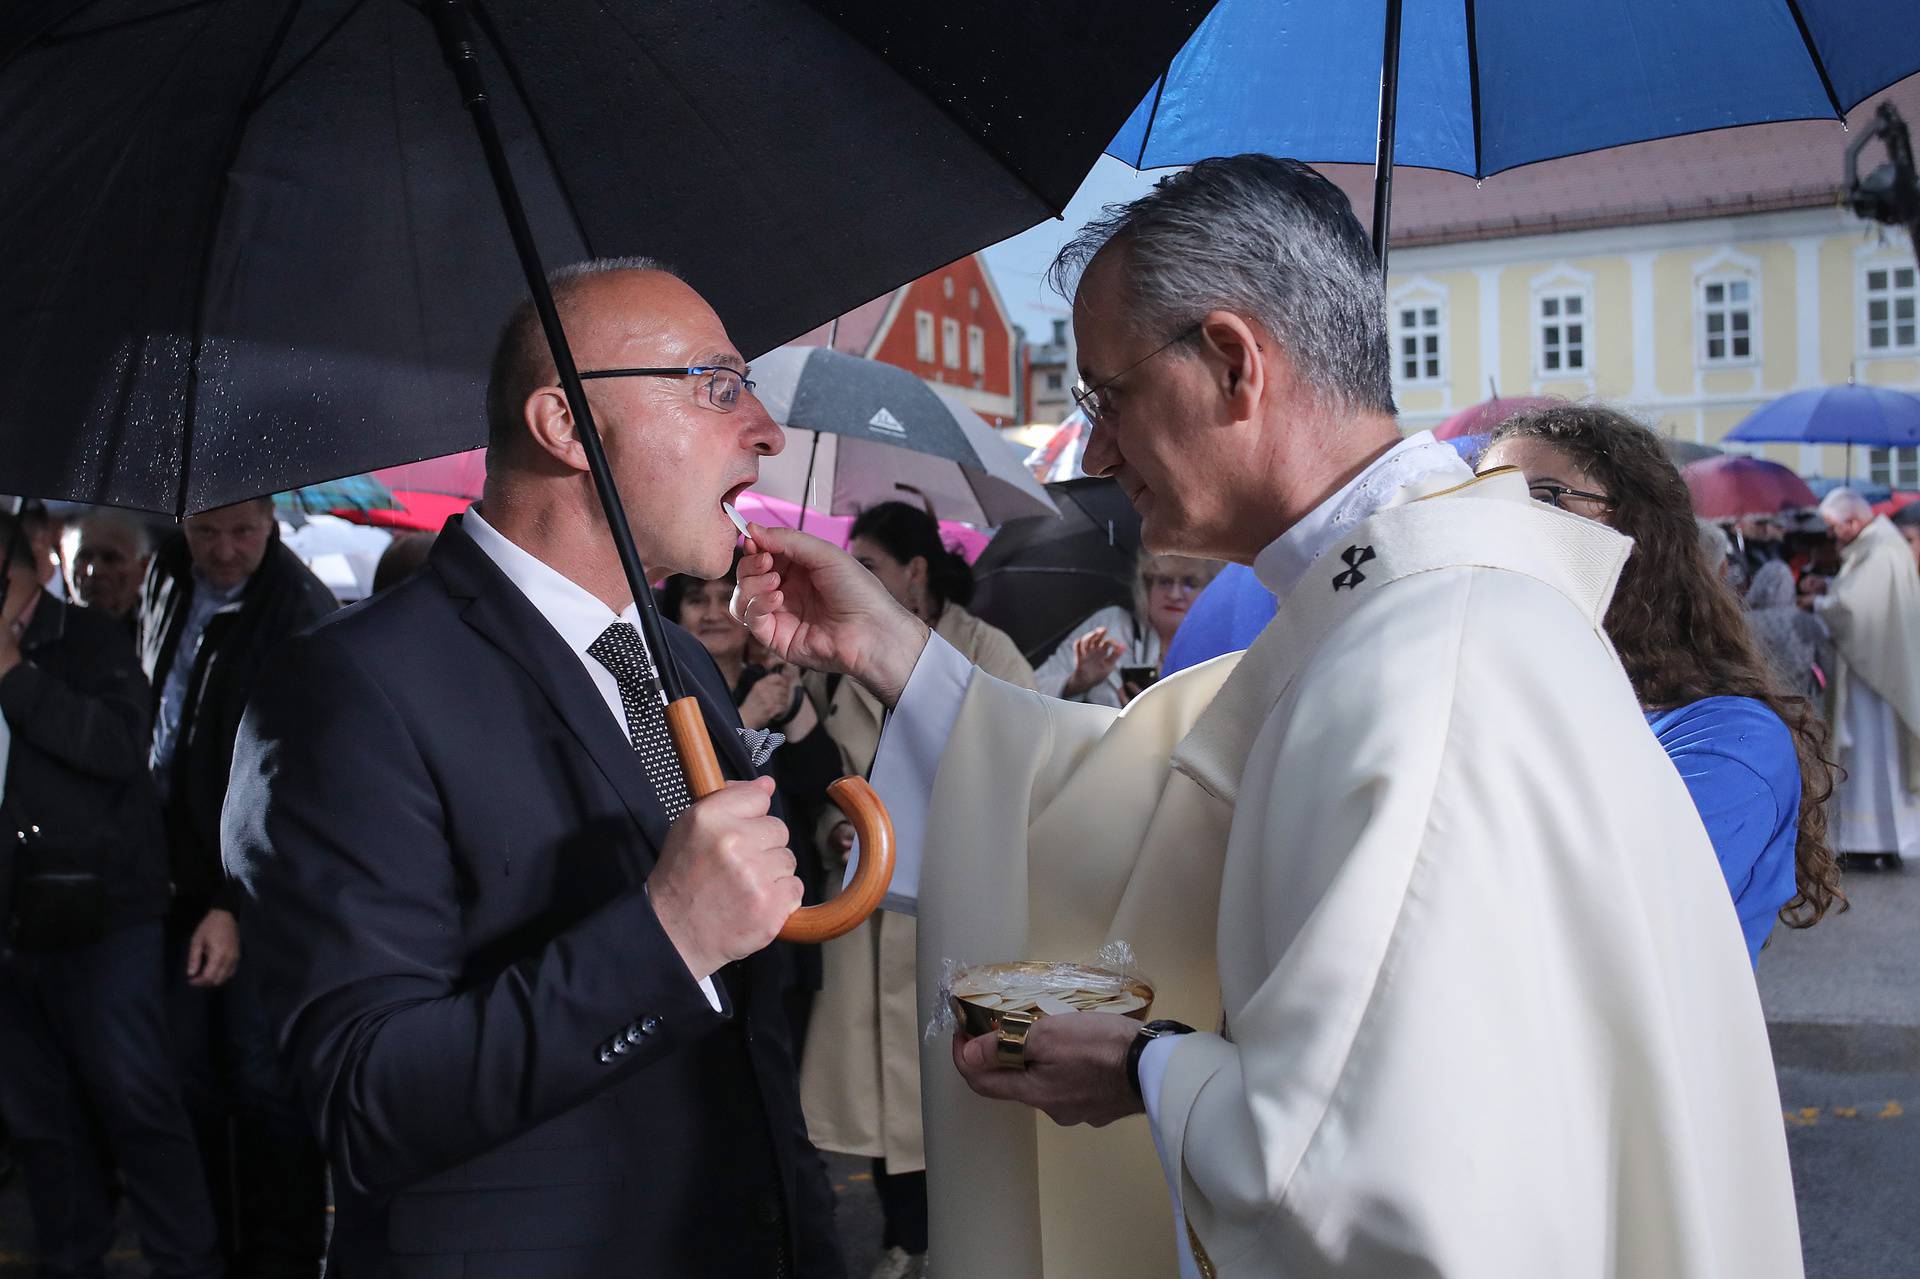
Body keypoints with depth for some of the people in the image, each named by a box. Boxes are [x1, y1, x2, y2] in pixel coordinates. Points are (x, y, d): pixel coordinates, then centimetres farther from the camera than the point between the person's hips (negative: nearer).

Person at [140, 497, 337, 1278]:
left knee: (265, 1087, -2)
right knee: (190, 1080, 10)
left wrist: (236, 906, -18)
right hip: (178, 876, 6)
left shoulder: (301, 614, -15)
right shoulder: (167, 582, 7)